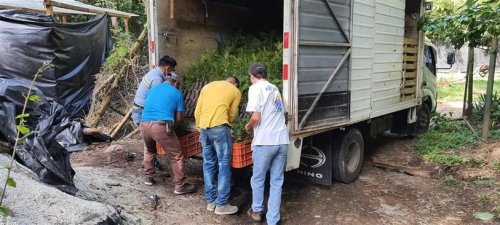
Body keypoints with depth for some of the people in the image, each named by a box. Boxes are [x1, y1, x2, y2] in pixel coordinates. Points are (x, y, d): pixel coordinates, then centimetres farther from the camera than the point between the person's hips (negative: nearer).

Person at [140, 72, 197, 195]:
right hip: (161, 126, -5)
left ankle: (148, 177, 38)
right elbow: (178, 118, 10)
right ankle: (180, 186, 11)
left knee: (149, 150, 33)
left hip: (144, 124, 6)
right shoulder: (177, 93, 12)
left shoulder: (152, 89, 25)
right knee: (176, 156, 7)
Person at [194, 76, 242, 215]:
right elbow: (232, 115, 13)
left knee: (208, 164, 13)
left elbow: (197, 112, 17)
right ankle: (221, 205, 5)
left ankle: (210, 201, 20)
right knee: (224, 165, 3)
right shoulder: (236, 91, 12)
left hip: (204, 128, 5)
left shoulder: (207, 86, 23)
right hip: (219, 128, -5)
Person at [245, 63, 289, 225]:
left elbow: (256, 117, -15)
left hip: (265, 141, -6)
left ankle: (257, 211, 33)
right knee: (277, 181, 11)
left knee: (258, 179, 15)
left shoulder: (255, 88, -5)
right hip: (282, 141, 6)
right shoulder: (275, 88, 17)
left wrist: (248, 127, 6)